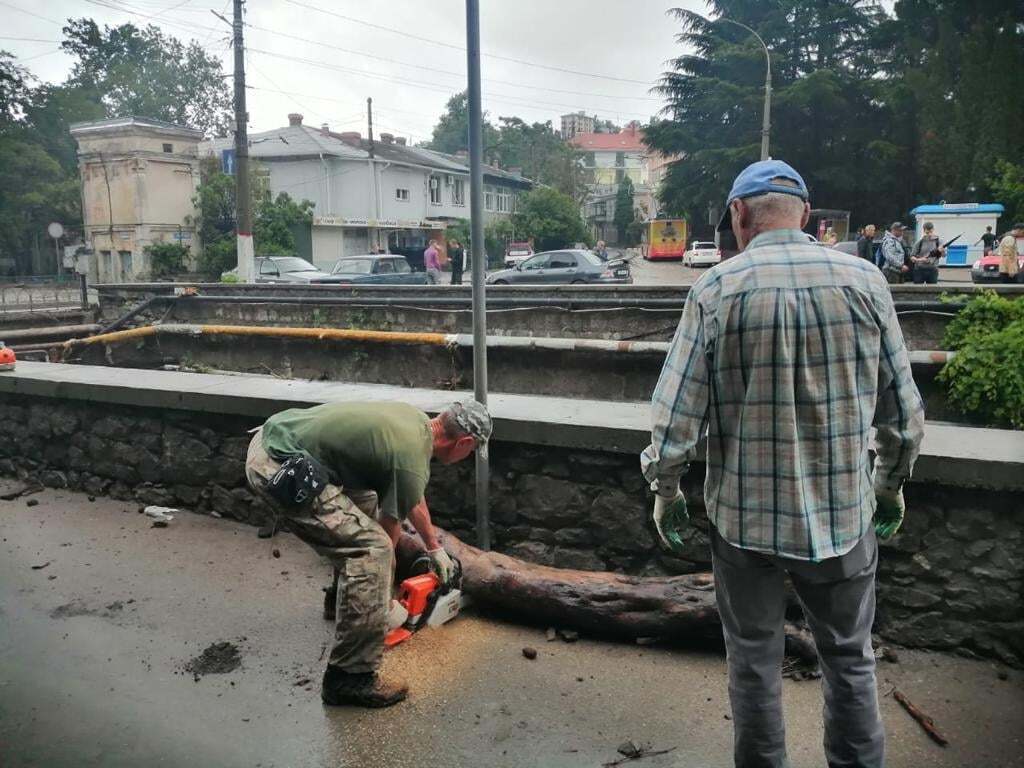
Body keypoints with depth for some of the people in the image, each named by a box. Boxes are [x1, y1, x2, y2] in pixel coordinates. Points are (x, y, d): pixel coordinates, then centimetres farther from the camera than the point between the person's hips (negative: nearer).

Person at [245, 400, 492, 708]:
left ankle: (344, 596, 42)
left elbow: (413, 498, 29)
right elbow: (389, 531, -1)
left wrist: (435, 548, 40)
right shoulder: (412, 460, -14)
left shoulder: (417, 418, 13)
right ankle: (350, 678, -5)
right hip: (279, 471, -10)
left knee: (365, 501, 27)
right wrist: (386, 599, 15)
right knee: (370, 548, -14)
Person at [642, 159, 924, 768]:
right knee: (850, 659, 20)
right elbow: (904, 412, 1)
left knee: (755, 661, 16)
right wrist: (891, 483, 17)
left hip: (745, 517, -1)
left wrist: (665, 490, 4)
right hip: (844, 514, 2)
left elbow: (676, 418, -12)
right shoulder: (864, 280, -5)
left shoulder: (717, 289, -11)